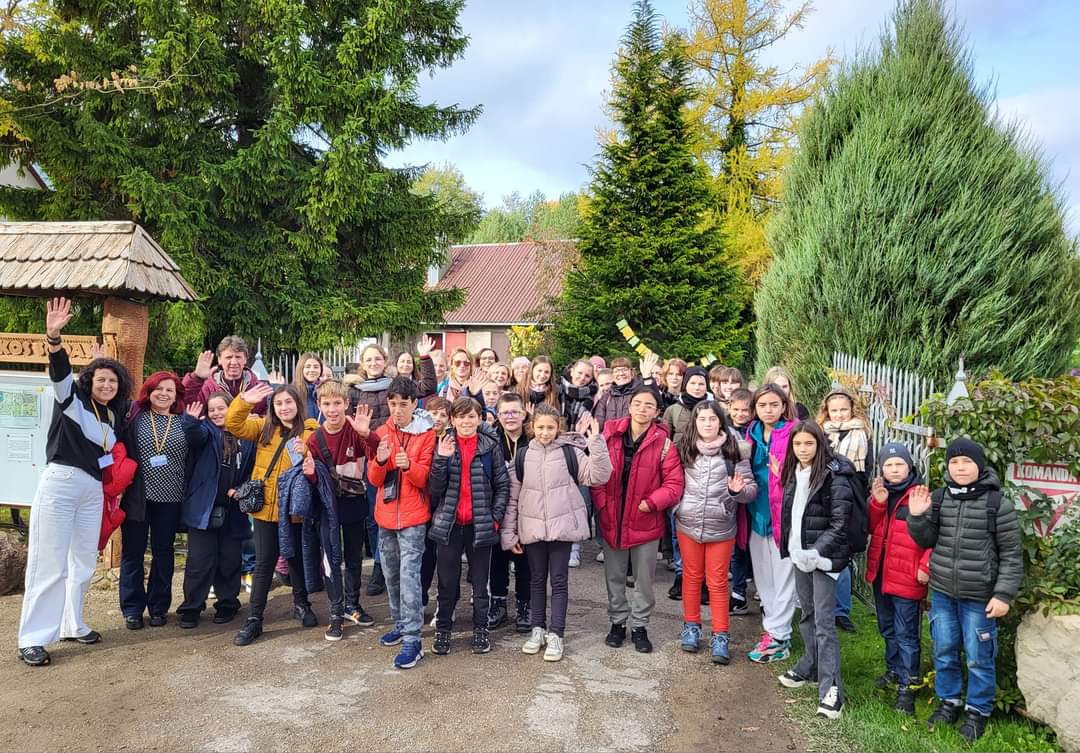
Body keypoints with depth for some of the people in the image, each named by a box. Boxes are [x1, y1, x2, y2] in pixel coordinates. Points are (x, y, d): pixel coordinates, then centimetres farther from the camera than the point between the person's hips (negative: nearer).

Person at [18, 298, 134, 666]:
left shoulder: (115, 416, 13)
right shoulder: (72, 398, -3)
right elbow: (60, 372, -23)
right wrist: (54, 337, -39)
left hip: (93, 489, 6)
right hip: (60, 483, -6)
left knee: (83, 562, 13)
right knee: (49, 563, -5)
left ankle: (72, 625, 26)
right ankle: (33, 639, 2)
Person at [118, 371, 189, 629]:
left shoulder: (184, 421, 4)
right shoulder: (134, 416, 0)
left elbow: (193, 458, 7)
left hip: (170, 497, 1)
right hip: (136, 495, -1)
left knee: (163, 552, 10)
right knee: (132, 552, 7)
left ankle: (159, 607, 22)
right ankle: (132, 609, 19)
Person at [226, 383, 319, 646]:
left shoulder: (310, 431, -4)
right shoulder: (264, 428, 5)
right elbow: (234, 424, -5)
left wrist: (307, 455, -30)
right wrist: (244, 401, -19)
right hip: (265, 506, 1)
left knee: (297, 558, 14)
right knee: (264, 562, 7)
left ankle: (301, 604, 35)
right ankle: (254, 619, 14)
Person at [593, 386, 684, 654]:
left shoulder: (663, 444, -11)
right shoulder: (610, 435, -6)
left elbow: (674, 484, -9)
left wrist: (652, 503, -19)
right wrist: (601, 502, -8)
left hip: (646, 521, -1)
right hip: (612, 519, 2)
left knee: (644, 578, 12)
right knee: (614, 576, 15)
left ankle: (639, 626, 29)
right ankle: (617, 622, 33)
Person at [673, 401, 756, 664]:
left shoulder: (735, 451, -7)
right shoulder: (684, 450, 0)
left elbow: (751, 489, -5)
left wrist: (739, 490, -25)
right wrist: (676, 507, -1)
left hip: (721, 527, -2)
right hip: (688, 524, 2)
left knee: (717, 582, 8)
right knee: (692, 577, 15)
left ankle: (720, 636, 18)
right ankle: (691, 626, 30)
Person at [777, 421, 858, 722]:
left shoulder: (835, 477, -15)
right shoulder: (793, 474, 8)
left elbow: (839, 523, -16)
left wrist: (816, 552, -21)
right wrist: (791, 547, 10)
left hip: (823, 557, -7)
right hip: (800, 554, 7)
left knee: (823, 621, -8)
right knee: (807, 614, 19)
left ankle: (831, 689, -3)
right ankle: (810, 666, 35)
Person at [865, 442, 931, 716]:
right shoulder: (879, 493, 8)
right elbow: (871, 528, 3)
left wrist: (926, 566, -21)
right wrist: (877, 503, -11)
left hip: (906, 579, -7)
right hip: (880, 574, 7)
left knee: (906, 634, 2)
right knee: (887, 629, 22)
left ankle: (907, 686, 12)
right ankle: (894, 670, 39)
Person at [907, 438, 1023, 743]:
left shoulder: (998, 503, -11)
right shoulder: (939, 497, 1)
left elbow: (1012, 555, -7)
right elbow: (927, 540, 8)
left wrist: (1004, 594, -11)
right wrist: (917, 518, -11)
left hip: (979, 596, -4)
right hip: (942, 592, 4)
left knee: (979, 657, 8)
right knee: (944, 652, 16)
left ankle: (978, 711, 26)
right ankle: (949, 701, 34)